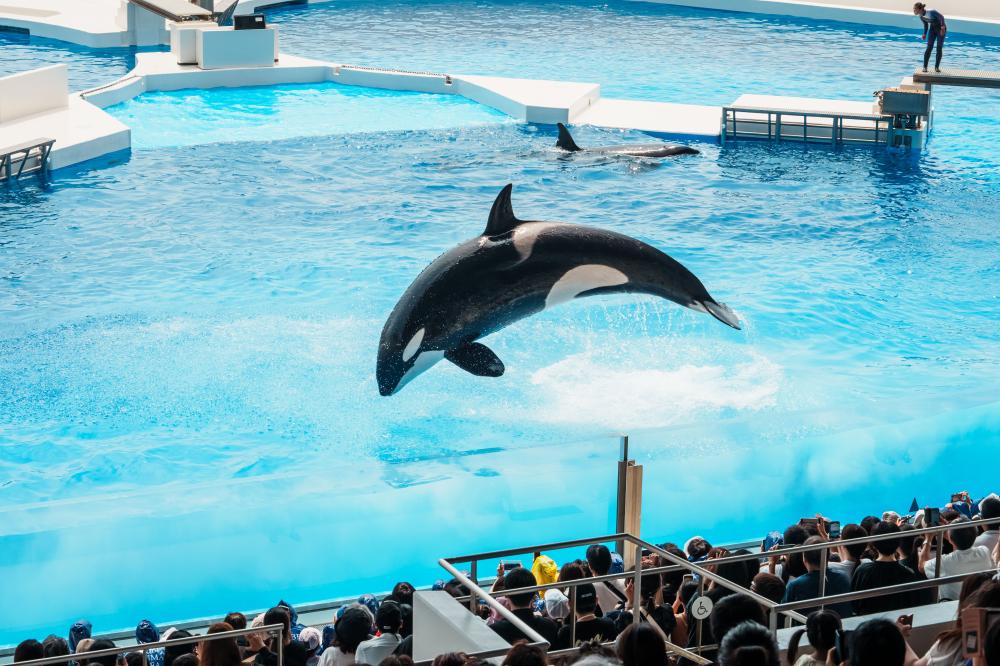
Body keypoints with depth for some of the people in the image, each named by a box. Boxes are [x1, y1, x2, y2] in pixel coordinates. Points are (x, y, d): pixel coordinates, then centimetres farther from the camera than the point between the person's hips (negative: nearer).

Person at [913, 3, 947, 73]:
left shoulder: (930, 12, -31)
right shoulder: (921, 16, -8)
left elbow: (941, 17, -21)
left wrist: (943, 26, -22)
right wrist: (924, 34, 2)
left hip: (940, 28, -5)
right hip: (932, 28, 5)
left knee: (939, 48, -3)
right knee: (929, 47, -5)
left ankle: (937, 67, 6)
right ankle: (925, 67, -5)